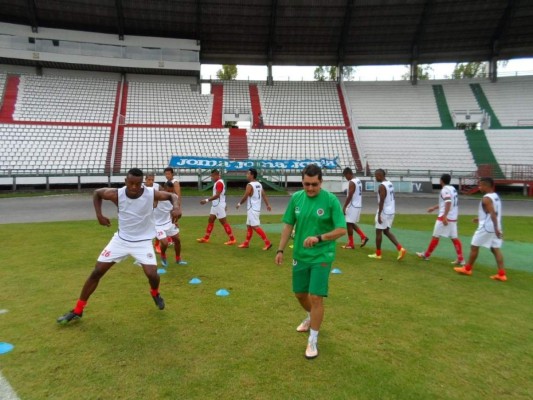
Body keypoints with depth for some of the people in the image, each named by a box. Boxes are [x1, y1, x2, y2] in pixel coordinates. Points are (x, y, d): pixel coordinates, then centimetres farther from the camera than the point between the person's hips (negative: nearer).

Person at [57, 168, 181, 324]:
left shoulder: (152, 194, -21)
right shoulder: (116, 194, -16)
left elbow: (172, 195, -6)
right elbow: (96, 193, 4)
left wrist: (176, 206, -28)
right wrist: (99, 214, -6)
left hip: (143, 241, -2)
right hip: (121, 239, 2)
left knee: (152, 274, -16)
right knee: (96, 272, 2)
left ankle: (155, 294, 22)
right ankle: (77, 311, 19)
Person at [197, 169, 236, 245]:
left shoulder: (219, 183, -19)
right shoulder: (217, 182, 14)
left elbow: (217, 195, -27)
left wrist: (207, 200, -29)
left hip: (219, 205, -10)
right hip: (215, 205, 10)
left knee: (224, 222, -5)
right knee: (210, 220, 12)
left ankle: (232, 239, 1)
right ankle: (206, 238, 20)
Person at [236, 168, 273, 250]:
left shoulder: (249, 185, -16)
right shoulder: (259, 184, 11)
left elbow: (245, 197, -16)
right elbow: (264, 195, 9)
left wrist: (239, 203, -1)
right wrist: (267, 205, 7)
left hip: (252, 209, -9)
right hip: (256, 208, 10)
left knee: (255, 226, -8)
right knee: (249, 225, 16)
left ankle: (267, 243, -10)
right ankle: (246, 243, 24)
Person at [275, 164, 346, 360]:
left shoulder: (331, 200, -14)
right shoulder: (296, 198, -2)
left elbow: (342, 229, -15)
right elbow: (288, 225, 5)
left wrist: (319, 238, -27)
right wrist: (280, 250, 2)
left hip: (322, 256, -4)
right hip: (300, 255, 5)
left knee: (316, 297, -7)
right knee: (300, 293, 17)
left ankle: (312, 341, 12)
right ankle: (311, 318, 49)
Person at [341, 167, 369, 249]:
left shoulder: (352, 182, -18)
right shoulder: (358, 180, 12)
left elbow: (349, 196, -22)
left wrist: (344, 207, -17)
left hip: (353, 206, -10)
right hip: (358, 205, 10)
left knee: (349, 223, -1)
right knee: (352, 223, 18)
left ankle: (350, 244, 6)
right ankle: (363, 237, 12)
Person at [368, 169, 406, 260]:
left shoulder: (382, 186, -18)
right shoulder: (390, 184, 12)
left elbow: (381, 201, -22)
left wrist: (379, 214, -20)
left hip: (384, 212, -9)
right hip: (391, 211, 9)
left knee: (378, 231, 3)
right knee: (386, 231, 17)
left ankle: (378, 254, 13)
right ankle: (400, 248, 7)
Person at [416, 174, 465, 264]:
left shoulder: (445, 190, -12)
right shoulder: (452, 189, 17)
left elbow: (448, 203, -25)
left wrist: (444, 216, -29)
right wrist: (434, 208, 36)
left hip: (445, 217, -9)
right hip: (453, 218, 9)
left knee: (435, 236, 2)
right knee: (454, 238, 7)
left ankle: (426, 255, 12)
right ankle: (461, 259, 4)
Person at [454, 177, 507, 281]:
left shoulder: (486, 198, -16)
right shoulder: (496, 196, 14)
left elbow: (493, 213, -25)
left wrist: (496, 229, -30)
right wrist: (481, 218, 31)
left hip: (486, 227, -9)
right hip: (495, 227, 9)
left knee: (474, 247, 4)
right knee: (496, 249, 7)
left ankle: (467, 269, 15)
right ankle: (501, 274, 3)